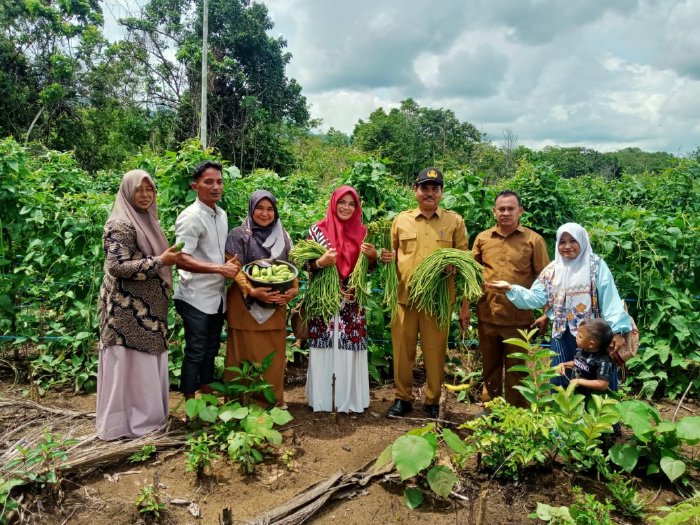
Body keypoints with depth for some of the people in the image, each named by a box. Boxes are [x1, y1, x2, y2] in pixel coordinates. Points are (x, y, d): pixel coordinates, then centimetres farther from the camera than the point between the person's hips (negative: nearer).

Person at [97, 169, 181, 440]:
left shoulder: (146, 221, 13)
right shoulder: (120, 225, -15)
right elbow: (118, 266, -23)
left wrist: (168, 256, 10)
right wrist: (160, 261, -23)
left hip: (147, 306, 9)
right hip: (128, 308, -9)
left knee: (146, 360, 15)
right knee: (130, 362, -1)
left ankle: (145, 413, 27)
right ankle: (125, 421, 11)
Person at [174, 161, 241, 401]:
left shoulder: (221, 214, 9)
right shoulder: (191, 217, -17)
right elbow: (181, 259, -24)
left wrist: (231, 264, 2)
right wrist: (220, 269, -28)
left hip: (217, 296, 8)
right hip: (196, 298, -8)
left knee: (211, 349, 20)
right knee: (195, 352, 5)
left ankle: (207, 392, 36)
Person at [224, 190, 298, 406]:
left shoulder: (282, 236, 12)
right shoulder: (238, 235, -3)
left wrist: (294, 288, -6)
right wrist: (252, 291, -24)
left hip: (276, 305, 4)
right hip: (246, 304, -4)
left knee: (274, 354, 9)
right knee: (247, 355, 1)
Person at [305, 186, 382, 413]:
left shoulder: (362, 232, 6)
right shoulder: (318, 230, -1)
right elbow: (306, 265, -1)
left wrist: (373, 256, -10)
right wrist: (320, 262, -21)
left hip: (352, 304, 2)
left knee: (350, 350, 4)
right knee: (325, 350, 2)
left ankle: (349, 399, 18)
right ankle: (323, 398, 15)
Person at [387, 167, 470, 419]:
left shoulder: (455, 221, 4)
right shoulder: (400, 220, 8)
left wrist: (465, 303, 1)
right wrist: (384, 257, -7)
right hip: (404, 296, 2)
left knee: (435, 351, 6)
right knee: (402, 349, 8)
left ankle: (432, 401, 25)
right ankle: (403, 398, 26)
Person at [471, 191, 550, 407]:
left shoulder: (533, 240, -2)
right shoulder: (482, 238, 5)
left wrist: (547, 313, -6)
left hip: (519, 318, -3)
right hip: (487, 316, 3)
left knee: (516, 371, 9)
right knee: (490, 368, 16)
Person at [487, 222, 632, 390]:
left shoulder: (596, 266, -3)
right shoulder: (552, 270, 8)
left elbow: (610, 300, -8)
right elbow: (536, 298, 1)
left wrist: (617, 331, -15)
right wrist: (510, 287, -11)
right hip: (563, 336, 4)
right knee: (562, 387, 12)